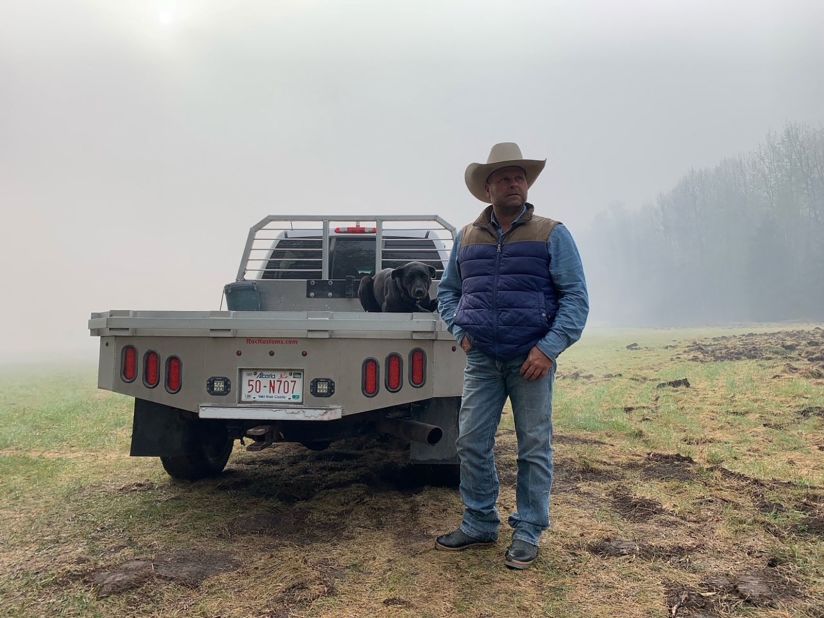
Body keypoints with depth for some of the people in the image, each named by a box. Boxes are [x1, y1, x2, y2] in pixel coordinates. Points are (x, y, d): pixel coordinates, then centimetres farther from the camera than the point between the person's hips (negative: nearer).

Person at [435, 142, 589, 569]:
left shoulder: (551, 235, 0)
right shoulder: (466, 238, 11)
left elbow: (575, 296, -4)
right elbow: (448, 290, 20)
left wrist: (550, 347, -14)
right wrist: (459, 330, 3)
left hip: (531, 359, -3)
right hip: (481, 359, 3)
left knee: (534, 448, 4)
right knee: (471, 443, 4)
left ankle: (528, 532, 17)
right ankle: (479, 524, 21)